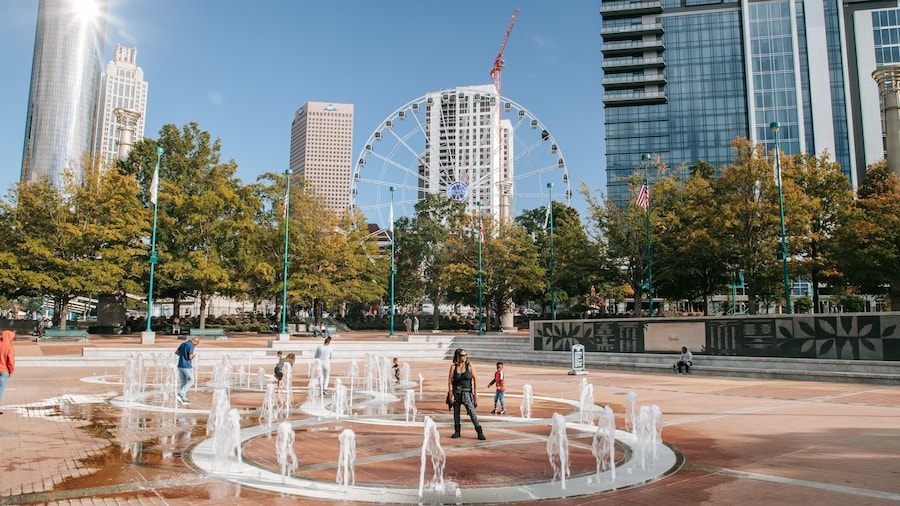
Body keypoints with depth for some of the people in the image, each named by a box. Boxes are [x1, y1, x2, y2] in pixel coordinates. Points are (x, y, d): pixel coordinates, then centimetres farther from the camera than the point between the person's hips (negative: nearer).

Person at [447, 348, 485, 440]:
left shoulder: (470, 366, -2)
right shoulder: (453, 367, 0)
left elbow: (475, 379, 0)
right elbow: (450, 381, 0)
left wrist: (475, 393, -4)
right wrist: (450, 395, -7)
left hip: (467, 392, -2)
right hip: (456, 392, 2)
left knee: (471, 412, -11)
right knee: (456, 412, 8)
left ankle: (480, 432, -9)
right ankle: (457, 432, 21)